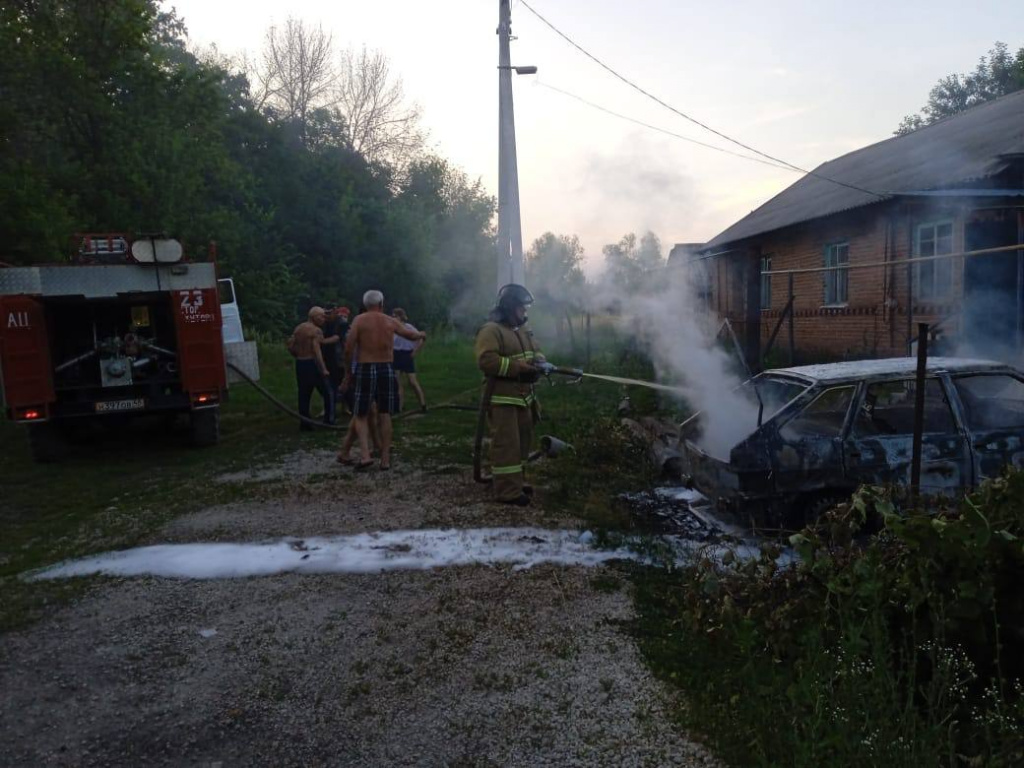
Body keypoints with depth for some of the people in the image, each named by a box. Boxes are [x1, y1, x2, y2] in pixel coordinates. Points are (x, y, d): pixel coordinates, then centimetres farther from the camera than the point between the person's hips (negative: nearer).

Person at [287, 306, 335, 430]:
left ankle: (305, 423, 11)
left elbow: (291, 346, 9)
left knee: (304, 394, 10)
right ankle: (329, 420, 3)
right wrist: (323, 369, -20)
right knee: (328, 393, 4)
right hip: (313, 363, -7)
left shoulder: (298, 328, 11)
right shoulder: (316, 330, -12)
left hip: (300, 364, 7)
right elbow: (316, 350, -20)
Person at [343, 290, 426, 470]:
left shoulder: (359, 320, -1)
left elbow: (348, 348, -9)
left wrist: (348, 371, 2)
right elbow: (412, 335, 22)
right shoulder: (390, 321, 7)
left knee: (361, 416, 6)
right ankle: (385, 459, 11)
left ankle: (365, 455, -9)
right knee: (385, 416, 9)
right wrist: (421, 334, 44)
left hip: (365, 369, -2)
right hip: (386, 369, 2)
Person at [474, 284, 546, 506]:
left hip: (523, 396, 10)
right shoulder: (491, 330, -13)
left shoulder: (523, 330, 16)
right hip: (503, 398, -10)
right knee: (506, 444, -8)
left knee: (522, 441, 16)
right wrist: (516, 366, -25)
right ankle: (508, 491, -4)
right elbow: (486, 360, -24)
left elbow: (535, 351, 24)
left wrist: (539, 360, -1)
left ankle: (517, 481, 28)